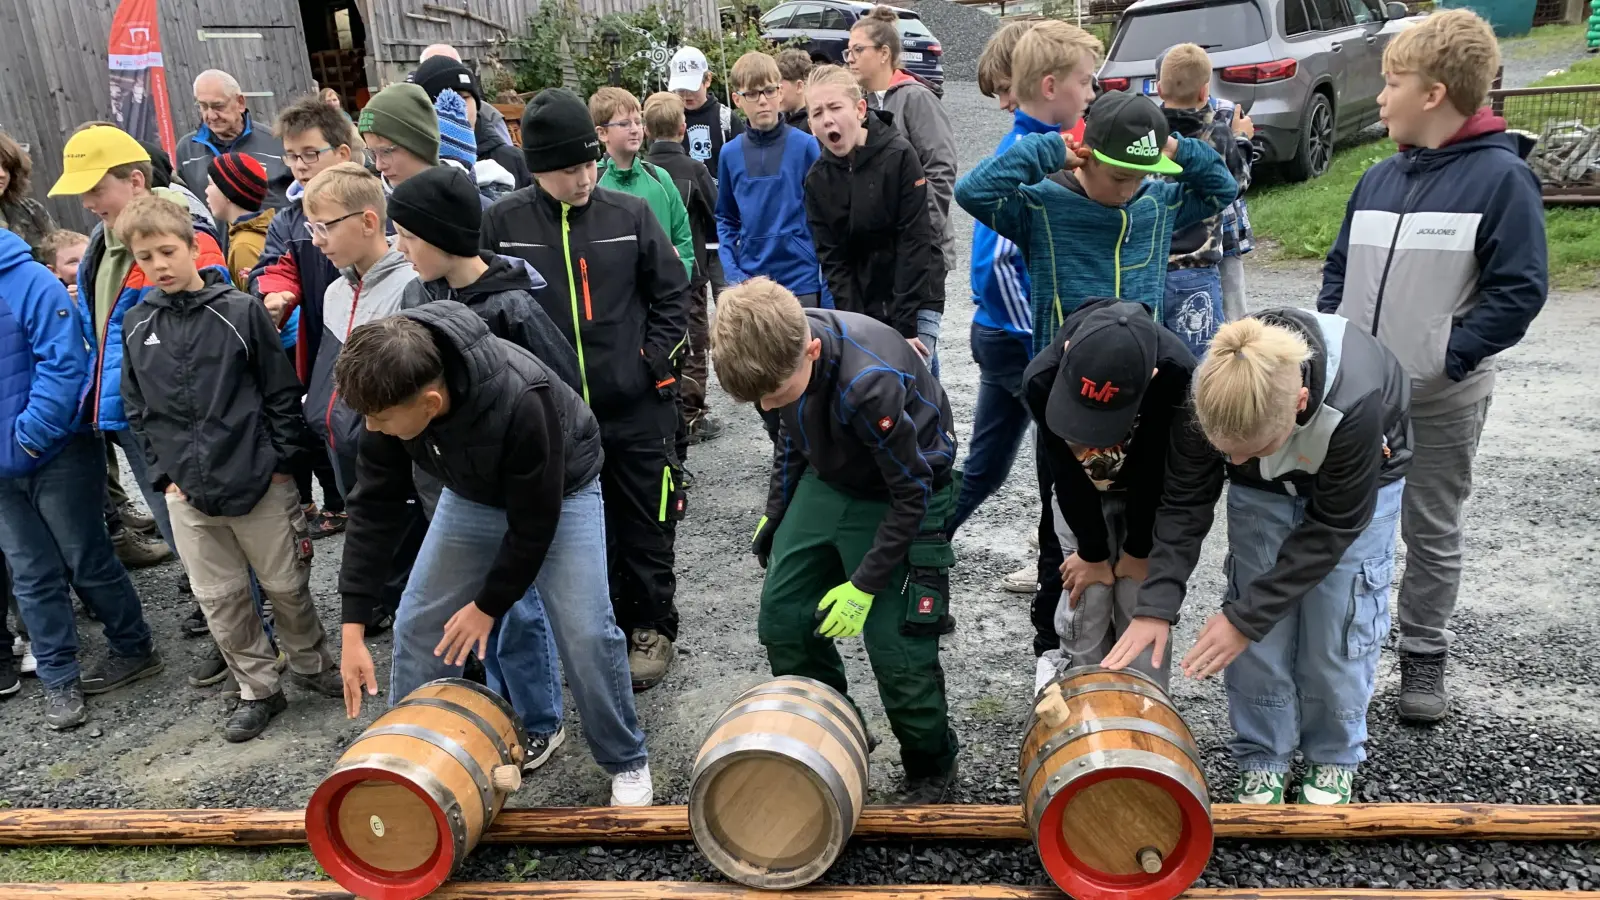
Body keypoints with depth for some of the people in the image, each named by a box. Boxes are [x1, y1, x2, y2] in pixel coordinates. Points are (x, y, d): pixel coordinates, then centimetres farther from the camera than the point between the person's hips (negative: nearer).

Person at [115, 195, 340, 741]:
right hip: (188, 494, 4)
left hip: (258, 484, -3)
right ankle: (258, 690, 25)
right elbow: (138, 411, 10)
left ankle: (311, 665, 31)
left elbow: (282, 392, -4)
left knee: (286, 586, 9)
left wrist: (280, 461, -6)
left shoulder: (240, 311, -6)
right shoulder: (136, 327, 4)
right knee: (219, 599, 10)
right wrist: (164, 473, 3)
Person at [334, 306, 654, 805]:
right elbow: (375, 506, -17)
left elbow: (534, 523, -29)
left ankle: (627, 762, 10)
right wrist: (353, 626, -17)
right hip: (474, 492, 5)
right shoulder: (394, 395, -26)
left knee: (585, 631, -13)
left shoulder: (520, 401, -43)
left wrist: (489, 604, -16)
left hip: (558, 491, -5)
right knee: (418, 623, 2)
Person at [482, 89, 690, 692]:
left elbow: (671, 293, 6)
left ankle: (652, 628, 29)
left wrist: (655, 359, -2)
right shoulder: (502, 225, -2)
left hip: (637, 411, 0)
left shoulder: (630, 214, -1)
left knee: (645, 528, 10)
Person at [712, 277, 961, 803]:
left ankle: (932, 766, 20)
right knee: (781, 621, 5)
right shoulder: (777, 350, -17)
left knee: (895, 648, -7)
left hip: (903, 494, -6)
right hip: (828, 480, 7)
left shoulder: (870, 383, -38)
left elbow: (913, 492, -24)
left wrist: (865, 585, -18)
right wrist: (775, 516, 12)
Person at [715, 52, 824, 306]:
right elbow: (726, 219, 11)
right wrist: (732, 273, -2)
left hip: (801, 281, -3)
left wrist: (828, 282, -6)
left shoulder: (805, 146, -4)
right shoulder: (730, 154, 4)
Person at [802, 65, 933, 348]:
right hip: (862, 309, 3)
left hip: (913, 306, -3)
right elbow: (833, 258, -1)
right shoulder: (817, 179, -1)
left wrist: (905, 326, -16)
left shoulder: (899, 155, -12)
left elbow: (915, 242, -14)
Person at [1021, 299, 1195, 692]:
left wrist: (1138, 551, -12)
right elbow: (1067, 474, -23)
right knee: (1085, 603, -4)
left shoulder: (1178, 375, -40)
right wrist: (1092, 553, -13)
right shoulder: (1043, 378, -36)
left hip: (1151, 493, 0)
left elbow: (1157, 472, -24)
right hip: (1079, 493, 1)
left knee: (1142, 606, -4)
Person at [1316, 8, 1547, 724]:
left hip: (1442, 399, -5)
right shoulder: (1380, 177, 6)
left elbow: (1521, 289, -13)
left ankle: (1423, 658, 24)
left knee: (1431, 531, 10)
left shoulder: (1501, 176, -12)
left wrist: (1449, 357, -18)